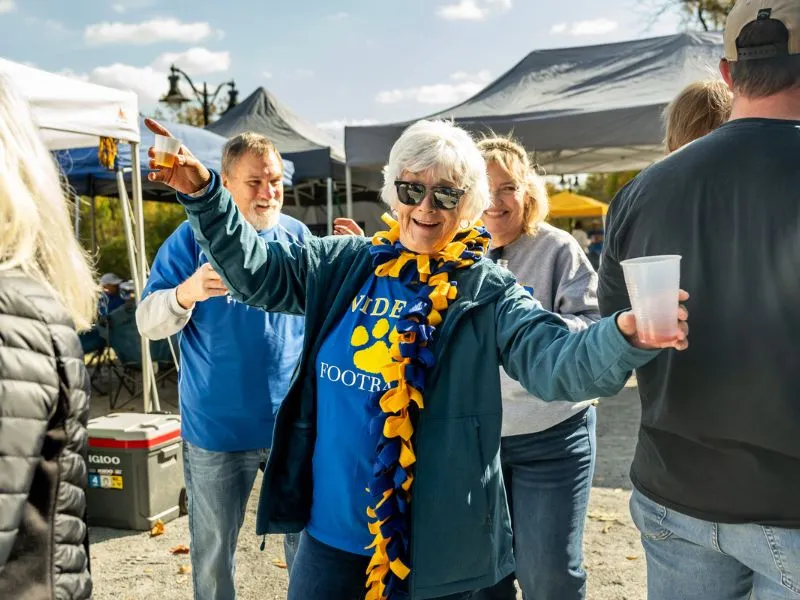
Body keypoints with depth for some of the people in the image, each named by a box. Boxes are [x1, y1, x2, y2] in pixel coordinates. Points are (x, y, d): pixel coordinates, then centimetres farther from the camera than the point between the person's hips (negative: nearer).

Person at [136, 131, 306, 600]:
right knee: (213, 549, 12)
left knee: (307, 540, 11)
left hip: (294, 422, 2)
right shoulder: (194, 238, -4)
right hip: (217, 426, -2)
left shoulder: (299, 237, 4)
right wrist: (186, 292, -27)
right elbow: (148, 322, -7)